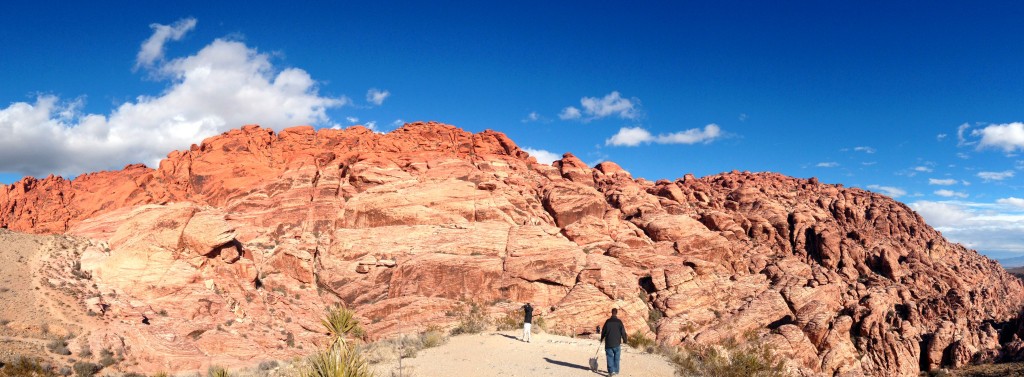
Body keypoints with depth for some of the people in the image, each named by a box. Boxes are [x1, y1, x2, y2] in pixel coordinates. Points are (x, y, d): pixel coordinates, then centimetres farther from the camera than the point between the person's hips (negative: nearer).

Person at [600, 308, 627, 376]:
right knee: (616, 357, 12)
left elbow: (603, 331, 4)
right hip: (617, 343, 0)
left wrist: (602, 339, 20)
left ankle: (611, 371, -6)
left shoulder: (607, 321, -4)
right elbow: (623, 332, -3)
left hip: (608, 343, 0)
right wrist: (624, 340, 10)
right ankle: (616, 370, 16)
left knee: (610, 357, 3)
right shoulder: (619, 322, -6)